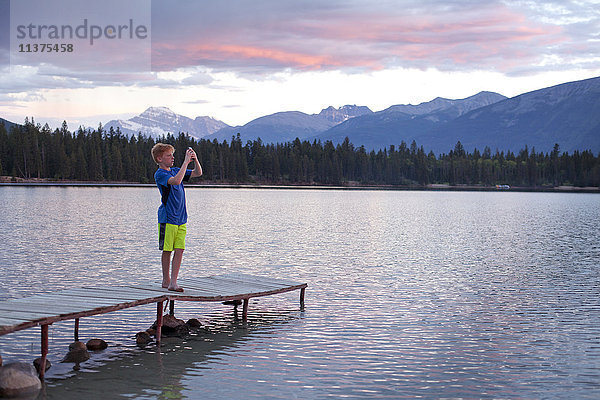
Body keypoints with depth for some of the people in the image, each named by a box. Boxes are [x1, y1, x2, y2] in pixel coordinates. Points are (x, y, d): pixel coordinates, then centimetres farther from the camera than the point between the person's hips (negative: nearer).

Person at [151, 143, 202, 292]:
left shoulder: (175, 170, 13)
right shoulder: (160, 174, -10)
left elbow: (198, 173, 15)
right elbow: (176, 181, -29)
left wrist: (194, 159, -3)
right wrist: (186, 162, -25)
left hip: (181, 218, 6)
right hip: (167, 218, -6)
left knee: (180, 249, -1)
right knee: (167, 250, 2)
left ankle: (173, 282, 0)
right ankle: (166, 280, 16)